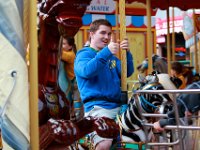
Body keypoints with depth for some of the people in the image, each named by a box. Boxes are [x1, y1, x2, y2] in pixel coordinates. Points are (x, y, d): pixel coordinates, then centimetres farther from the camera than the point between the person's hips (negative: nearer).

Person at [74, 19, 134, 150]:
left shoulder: (112, 56, 23)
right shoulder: (84, 54, 5)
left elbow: (127, 72, 7)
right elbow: (87, 71, -18)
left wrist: (127, 52, -9)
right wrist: (106, 52, -25)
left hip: (118, 105, 7)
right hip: (97, 106, -7)